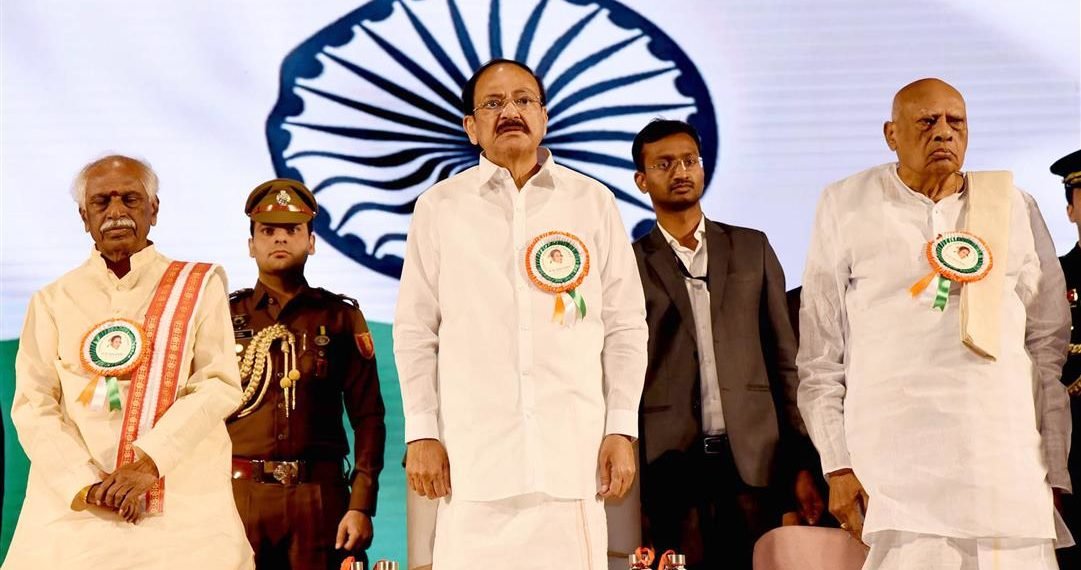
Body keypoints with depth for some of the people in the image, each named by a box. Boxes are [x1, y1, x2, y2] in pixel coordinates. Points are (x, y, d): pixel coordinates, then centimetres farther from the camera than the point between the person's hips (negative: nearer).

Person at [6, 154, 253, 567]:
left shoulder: (199, 287, 6)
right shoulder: (53, 301, 9)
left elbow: (220, 385, -4)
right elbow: (33, 405, 1)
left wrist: (149, 462, -15)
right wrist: (86, 484, -13)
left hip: (182, 503, -1)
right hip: (71, 506, 1)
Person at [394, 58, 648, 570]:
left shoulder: (594, 202, 8)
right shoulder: (439, 207, 7)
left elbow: (625, 326, 8)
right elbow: (416, 331, 7)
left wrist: (622, 430, 2)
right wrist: (421, 433, 1)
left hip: (573, 450, 1)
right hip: (472, 450, 0)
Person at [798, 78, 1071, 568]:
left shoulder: (1013, 207, 11)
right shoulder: (846, 206, 6)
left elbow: (1050, 345, 12)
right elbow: (820, 353, 4)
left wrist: (1057, 473, 7)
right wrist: (838, 466, -3)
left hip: (1008, 471, 2)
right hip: (891, 469, -2)